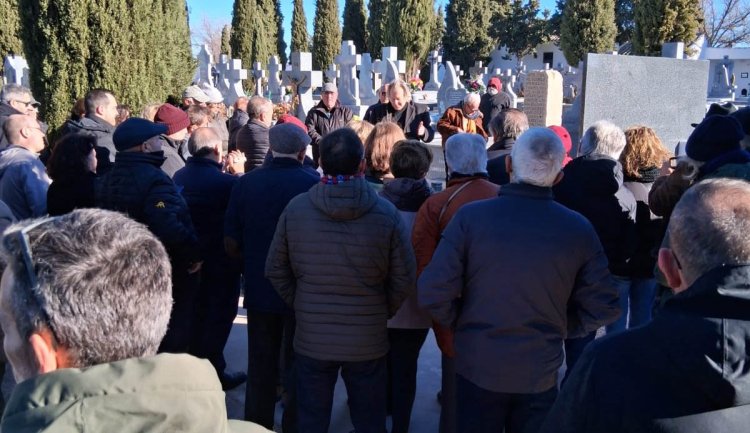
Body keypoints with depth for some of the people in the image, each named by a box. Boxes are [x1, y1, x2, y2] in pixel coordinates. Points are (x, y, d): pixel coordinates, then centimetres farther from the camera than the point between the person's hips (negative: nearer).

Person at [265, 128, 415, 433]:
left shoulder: (295, 208, -10)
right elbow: (404, 279, -7)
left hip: (311, 339, 1)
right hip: (368, 341, -1)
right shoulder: (386, 213, -14)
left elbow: (275, 271, -1)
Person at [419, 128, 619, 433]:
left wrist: (460, 324, 2)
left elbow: (432, 293, -17)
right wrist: (559, 329, 11)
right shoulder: (579, 229, -10)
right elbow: (603, 308, -4)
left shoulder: (470, 216, -16)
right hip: (540, 373, 1)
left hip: (477, 366, -1)